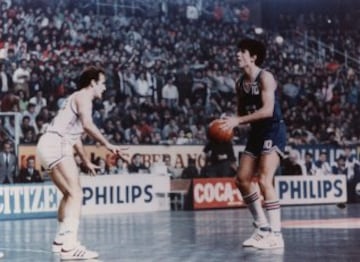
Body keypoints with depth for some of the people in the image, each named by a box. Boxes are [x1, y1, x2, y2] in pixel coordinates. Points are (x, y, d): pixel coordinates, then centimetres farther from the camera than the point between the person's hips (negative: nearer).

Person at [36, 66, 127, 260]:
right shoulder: (83, 96, -3)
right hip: (56, 144, -10)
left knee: (69, 194, 21)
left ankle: (61, 240, 28)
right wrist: (107, 145, -20)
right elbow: (87, 124, -21)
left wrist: (86, 162, 40)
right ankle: (70, 246, -26)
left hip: (48, 146, 10)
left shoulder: (78, 98, 27)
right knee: (76, 193, -16)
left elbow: (75, 134, 35)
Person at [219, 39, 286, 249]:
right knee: (242, 179, 8)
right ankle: (263, 228, 19)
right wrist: (230, 123, -5)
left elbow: (267, 110, -25)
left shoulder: (265, 78, -15)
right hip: (256, 133, 9)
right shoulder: (240, 83, 9)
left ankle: (276, 235, -14)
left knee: (264, 181, -19)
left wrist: (238, 120, -27)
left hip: (274, 132, -9)